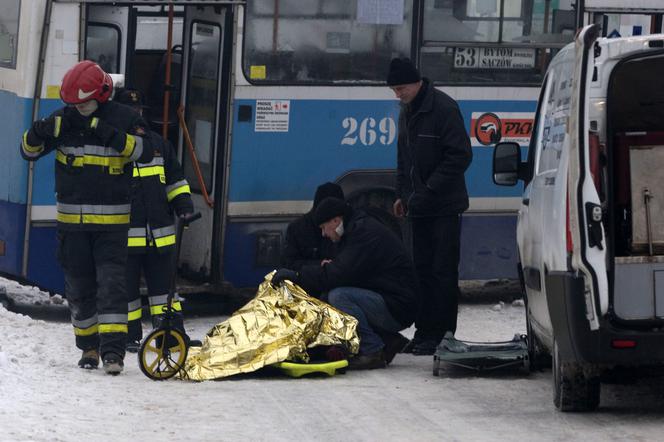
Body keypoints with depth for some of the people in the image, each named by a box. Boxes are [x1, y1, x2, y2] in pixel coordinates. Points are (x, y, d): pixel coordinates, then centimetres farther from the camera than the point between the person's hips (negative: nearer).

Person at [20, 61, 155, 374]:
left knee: (111, 283, -11)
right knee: (78, 286, 9)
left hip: (111, 220, -3)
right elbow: (29, 151, 5)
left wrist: (111, 135, -29)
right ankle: (89, 347, 21)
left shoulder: (124, 118, -4)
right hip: (71, 219, 3)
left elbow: (145, 151, -17)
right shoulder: (63, 121, 2)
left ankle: (113, 350, -14)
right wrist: (39, 133, -18)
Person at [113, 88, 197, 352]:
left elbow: (174, 179, 22)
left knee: (163, 284, 5)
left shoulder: (157, 143, 14)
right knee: (127, 288, 2)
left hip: (159, 235, 4)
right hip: (124, 236, -4)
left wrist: (183, 203, 7)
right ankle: (131, 337, 10)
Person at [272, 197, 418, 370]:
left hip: (397, 308, -10)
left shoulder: (365, 232, -15)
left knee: (338, 296, -24)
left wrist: (297, 276, -21)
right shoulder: (359, 229, 17)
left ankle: (373, 352, -16)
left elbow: (342, 273, -24)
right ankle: (388, 340, 11)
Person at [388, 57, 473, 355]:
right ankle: (424, 331, 14)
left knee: (443, 271, -5)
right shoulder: (407, 111, 13)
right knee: (422, 269, 10)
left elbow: (460, 155, -18)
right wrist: (403, 194, 14)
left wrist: (430, 190, -19)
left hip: (445, 207, -8)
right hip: (419, 207, 8)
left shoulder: (443, 108, -15)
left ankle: (441, 334, -3)